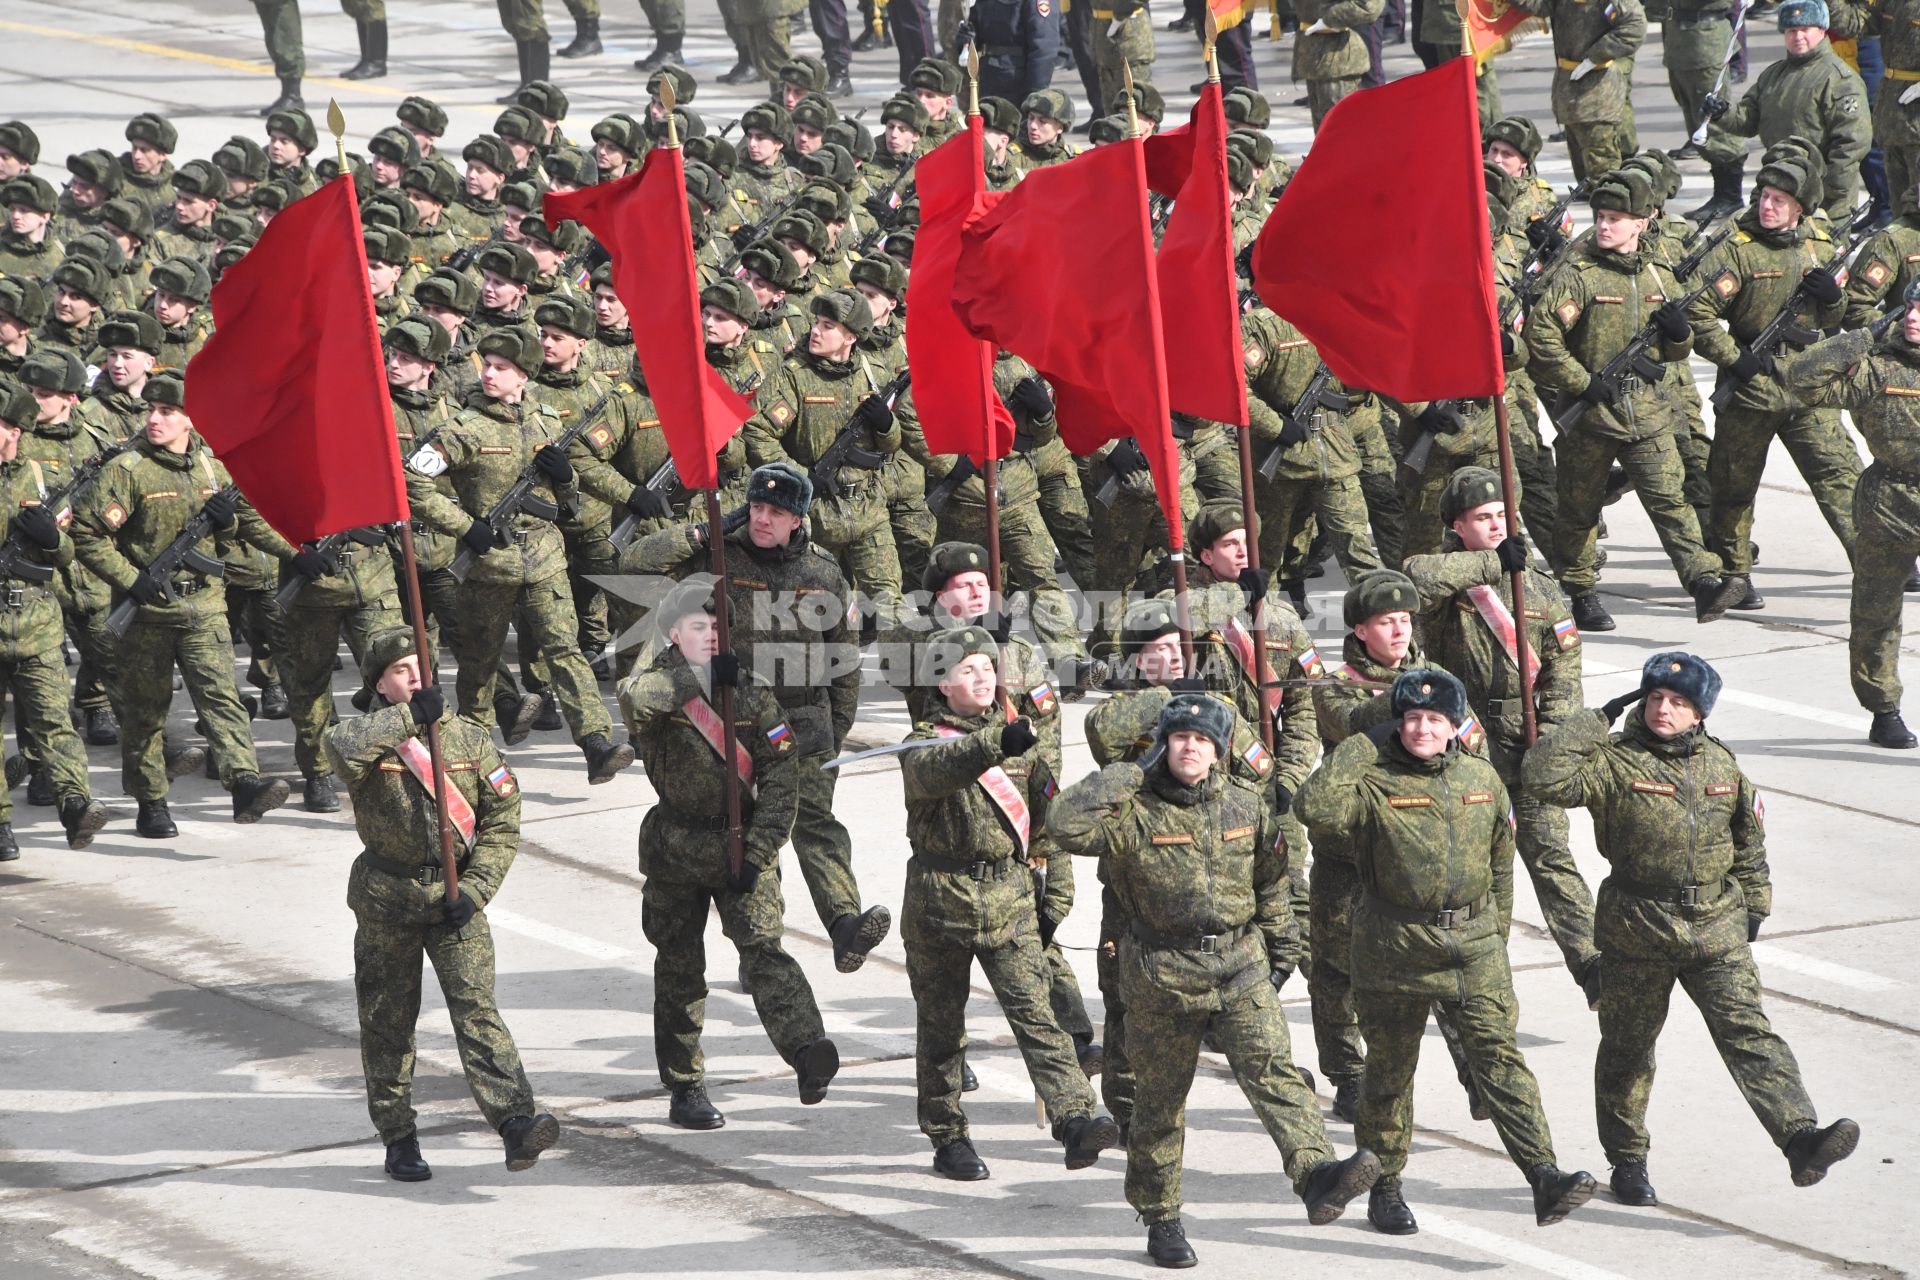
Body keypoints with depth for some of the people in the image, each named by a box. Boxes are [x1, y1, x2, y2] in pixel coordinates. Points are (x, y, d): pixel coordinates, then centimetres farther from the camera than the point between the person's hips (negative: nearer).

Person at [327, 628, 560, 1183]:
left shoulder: (468, 736, 3)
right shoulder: (373, 736, -4)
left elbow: (502, 822, 3)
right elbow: (341, 744, -31)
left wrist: (475, 888, -9)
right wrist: (410, 716, -34)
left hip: (455, 898, 0)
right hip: (387, 902, 0)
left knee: (476, 1007, -13)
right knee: (388, 1022, 8)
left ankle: (516, 1124, -24)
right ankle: (398, 1140, 20)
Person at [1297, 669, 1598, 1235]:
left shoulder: (1482, 779, 8)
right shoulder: (1375, 784, -7)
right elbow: (1316, 805, -27)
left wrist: (1495, 937, 19)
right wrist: (1364, 744, -18)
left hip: (1473, 945, 2)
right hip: (1396, 950, -2)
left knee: (1500, 1056, -10)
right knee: (1390, 1069, 10)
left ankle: (1545, 1178, -19)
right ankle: (1385, 1187, 26)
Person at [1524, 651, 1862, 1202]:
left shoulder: (1721, 764, 6)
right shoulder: (1614, 763, -8)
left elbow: (1748, 839, 19)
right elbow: (1545, 776, -23)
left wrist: (1754, 904, 18)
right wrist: (1598, 721, -18)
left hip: (1716, 929, 2)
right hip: (1637, 933, -2)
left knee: (1749, 1032, -11)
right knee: (1628, 1047, 11)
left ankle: (1800, 1137, -23)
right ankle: (1627, 1161, 28)